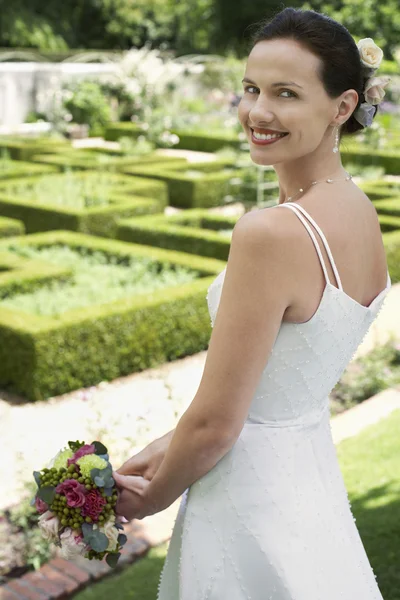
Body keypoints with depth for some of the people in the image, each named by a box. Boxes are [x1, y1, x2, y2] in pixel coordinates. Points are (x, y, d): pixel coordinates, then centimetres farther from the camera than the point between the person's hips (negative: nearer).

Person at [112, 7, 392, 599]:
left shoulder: (268, 233, -27)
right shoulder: (361, 213, 0)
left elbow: (214, 425, -21)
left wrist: (152, 497, -1)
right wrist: (168, 447, 9)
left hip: (250, 508, -8)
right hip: (315, 478, 8)